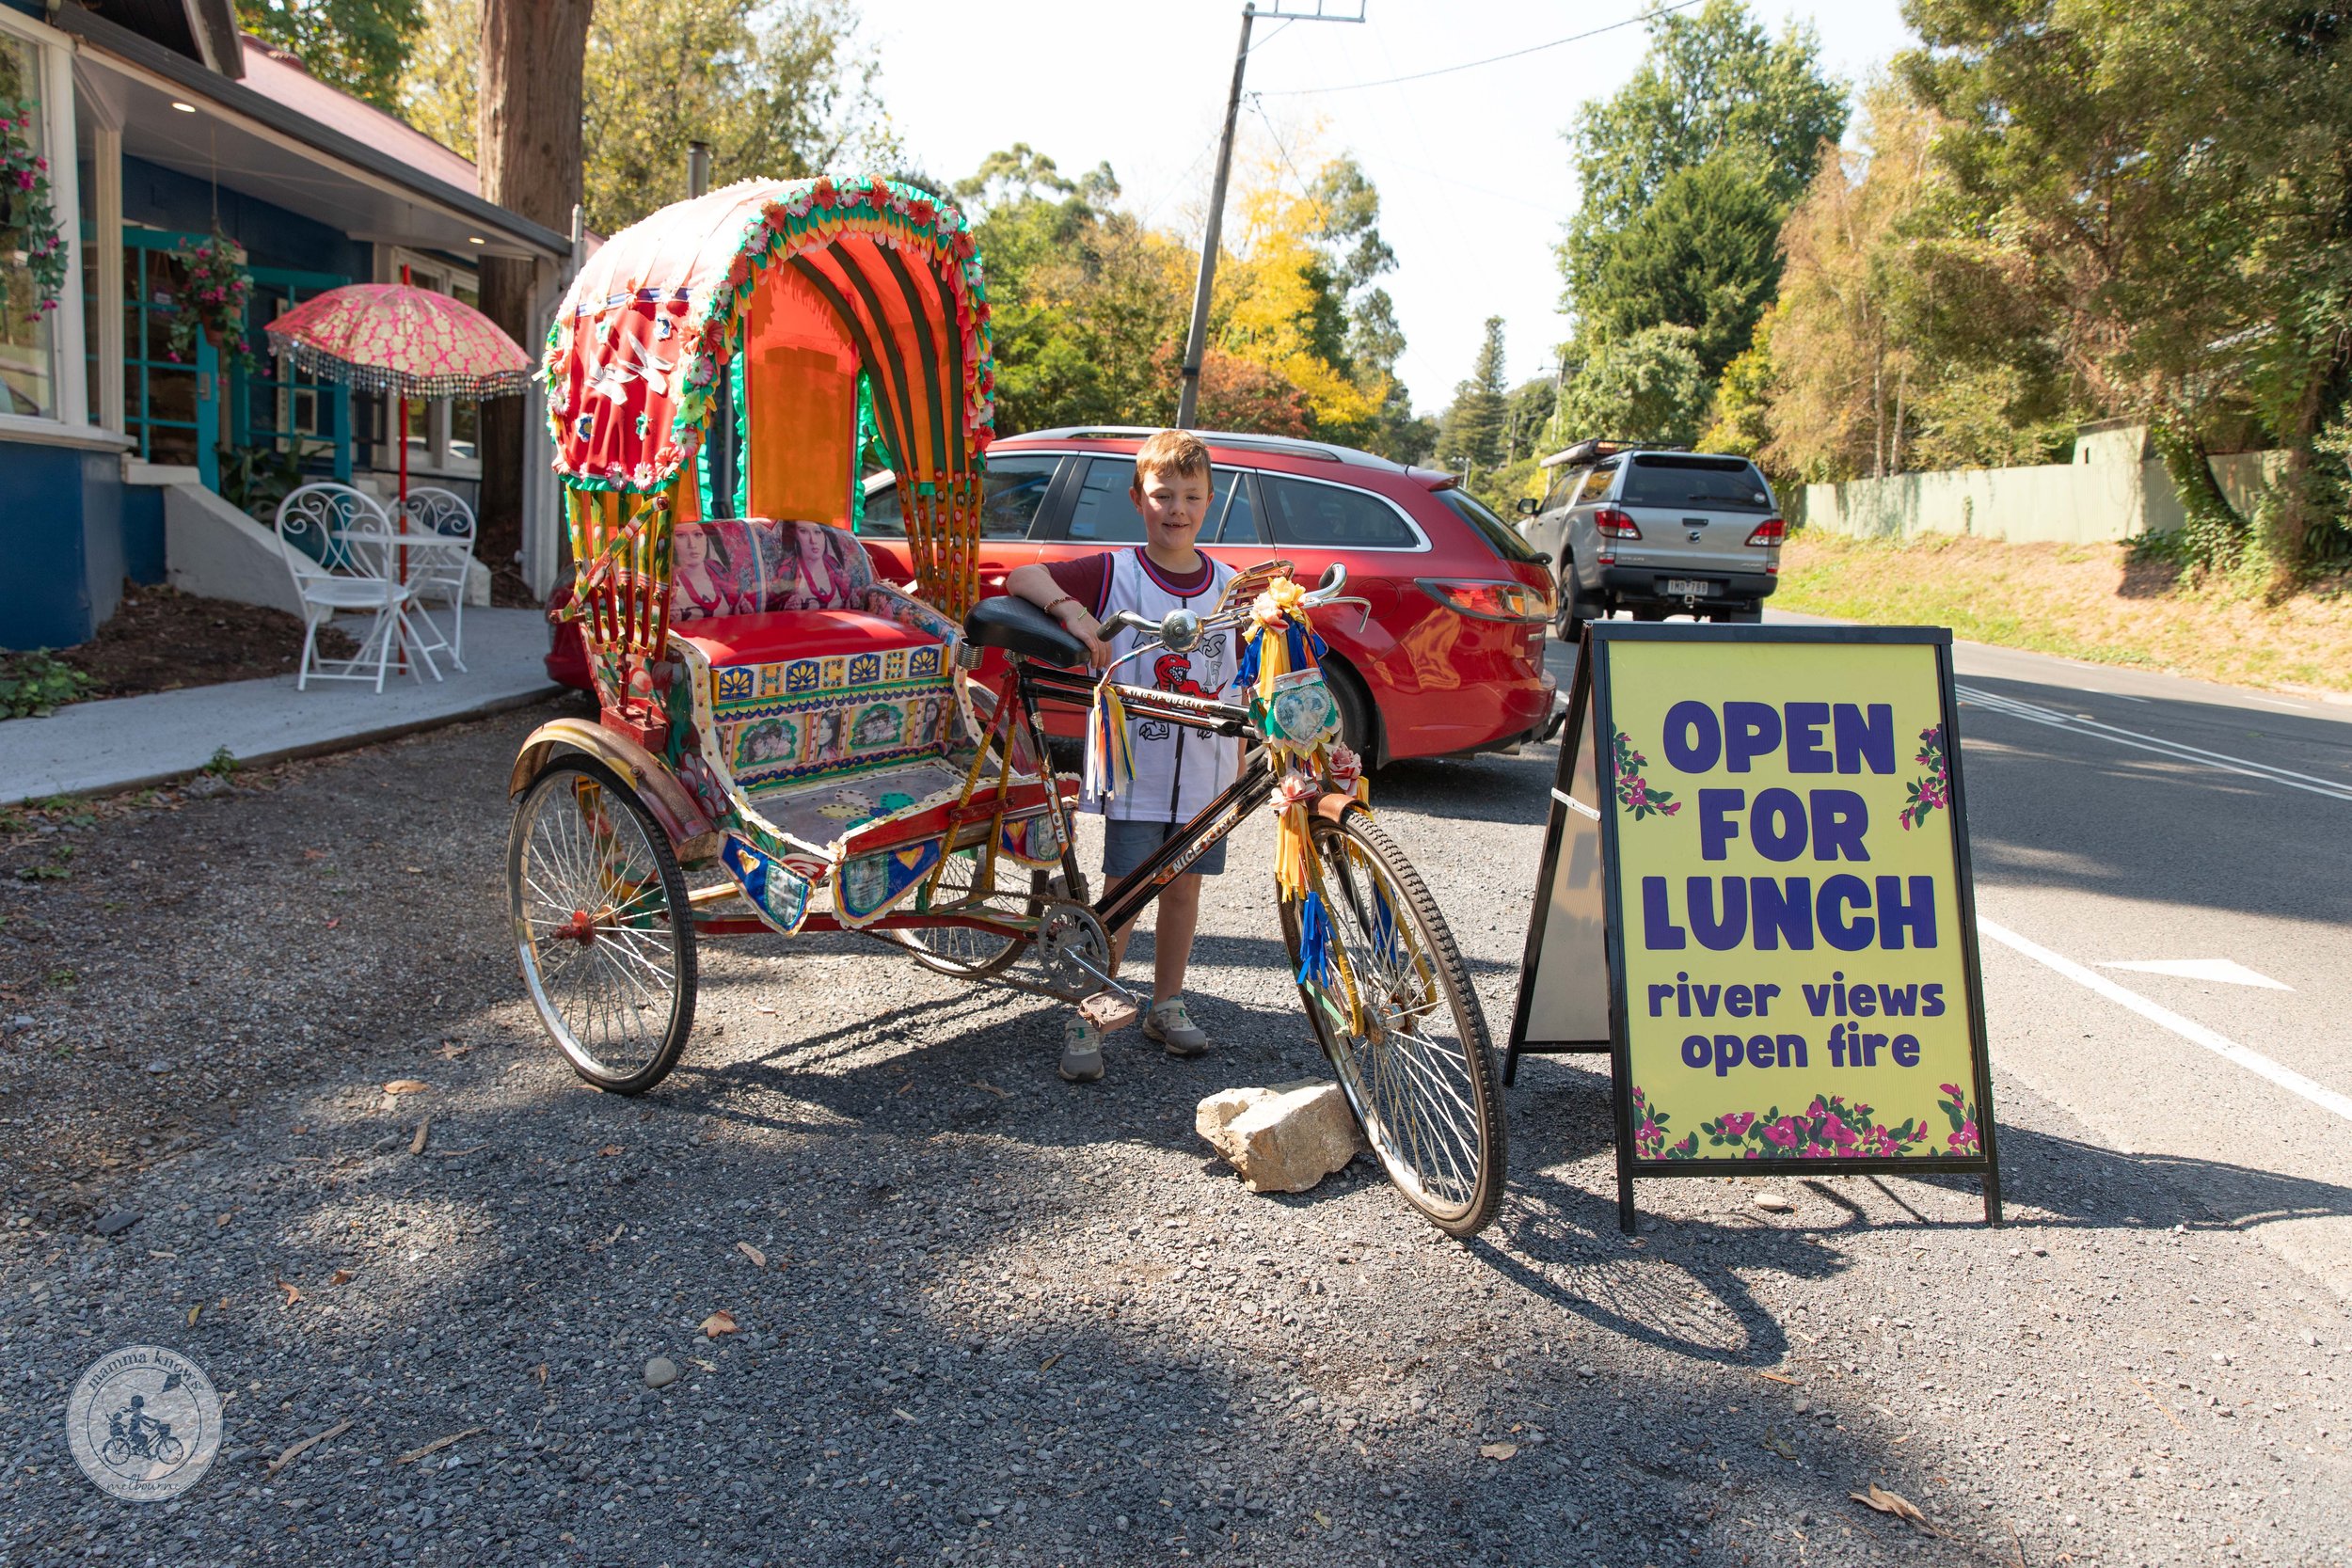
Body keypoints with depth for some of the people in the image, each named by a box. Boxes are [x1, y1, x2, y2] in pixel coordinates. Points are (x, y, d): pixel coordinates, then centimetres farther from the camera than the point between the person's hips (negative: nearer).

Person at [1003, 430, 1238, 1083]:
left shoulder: (1228, 586, 6)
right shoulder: (1114, 574, -5)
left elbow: (1236, 684, 12)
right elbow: (1020, 577, -10)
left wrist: (1240, 765, 11)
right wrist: (1072, 610, -27)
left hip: (1205, 772, 4)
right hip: (1136, 767, -3)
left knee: (1183, 885, 12)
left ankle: (1167, 1006, 27)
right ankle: (1085, 1020, 7)